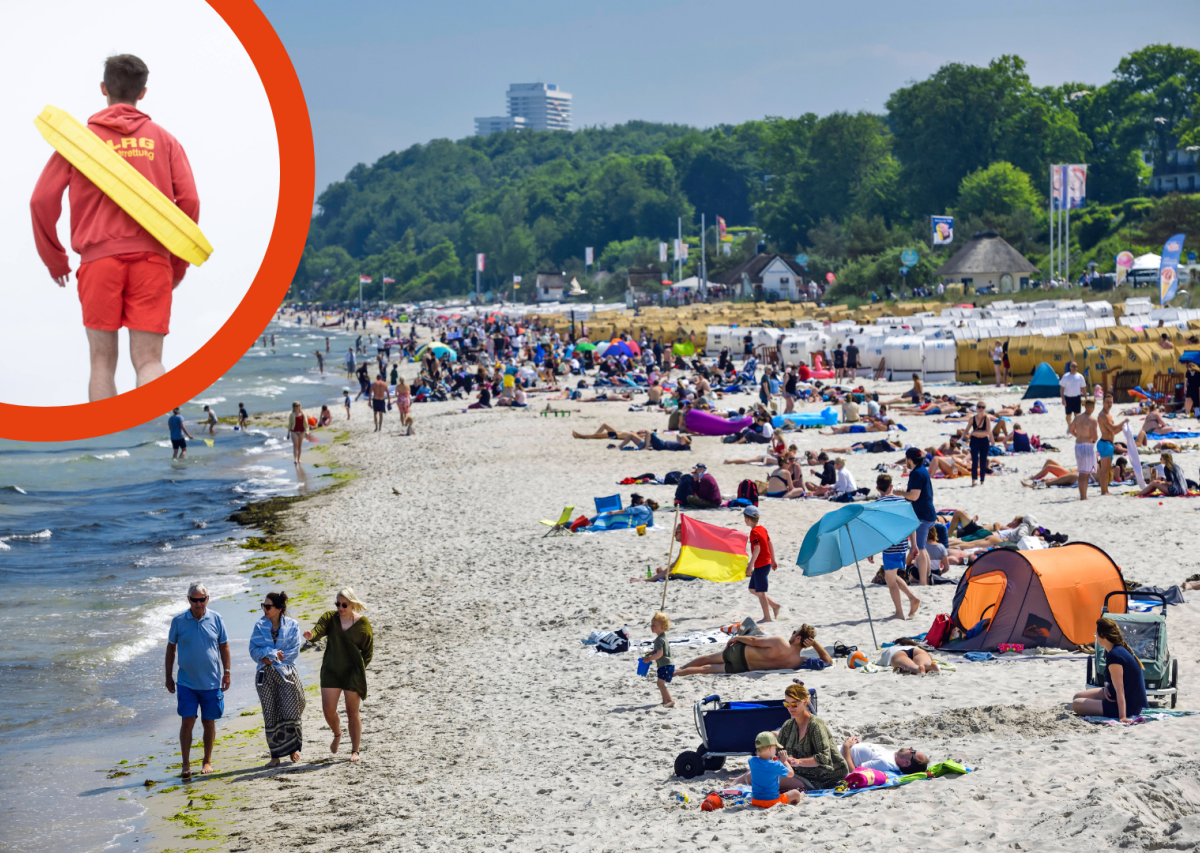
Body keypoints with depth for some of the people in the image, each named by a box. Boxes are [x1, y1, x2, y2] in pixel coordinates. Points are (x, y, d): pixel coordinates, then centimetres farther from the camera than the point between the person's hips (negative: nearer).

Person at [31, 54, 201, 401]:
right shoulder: (163, 139, 12)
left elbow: (43, 200, 3)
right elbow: (189, 202, 4)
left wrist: (54, 260, 14)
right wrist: (178, 266, 14)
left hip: (99, 258, 0)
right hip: (152, 258, 1)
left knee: (102, 361, 8)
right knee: (148, 360, -3)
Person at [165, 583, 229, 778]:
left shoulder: (216, 619, -1)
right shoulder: (178, 621, -4)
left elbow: (224, 646, 8)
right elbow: (171, 648, 5)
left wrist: (227, 672, 4)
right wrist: (169, 676, 5)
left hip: (211, 681, 1)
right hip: (186, 682, -1)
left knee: (209, 722, 8)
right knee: (187, 721, -7)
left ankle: (207, 762, 23)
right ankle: (186, 764, 2)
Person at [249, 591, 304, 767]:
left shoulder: (292, 625, 0)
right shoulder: (260, 626, 6)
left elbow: (294, 651, -6)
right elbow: (254, 650, -1)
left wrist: (271, 657, -10)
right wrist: (275, 653, -15)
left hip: (286, 673, -2)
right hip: (265, 675, 2)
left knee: (290, 713, -4)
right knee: (270, 715, 2)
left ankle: (293, 748, 16)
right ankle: (275, 755, 7)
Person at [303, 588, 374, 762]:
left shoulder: (362, 624, -3)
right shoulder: (330, 618, 1)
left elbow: (368, 651, 5)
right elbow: (319, 630, -19)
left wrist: (359, 670, -4)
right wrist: (311, 635, -42)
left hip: (353, 673, -2)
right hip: (331, 671, 2)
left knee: (352, 712, 1)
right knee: (328, 710, -2)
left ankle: (355, 751, 12)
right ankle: (337, 734, 30)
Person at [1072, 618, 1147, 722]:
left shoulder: (1114, 656, -26)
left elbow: (1119, 689, -28)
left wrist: (1122, 716, -29)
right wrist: (1106, 687, -3)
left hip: (1128, 706, -10)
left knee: (1076, 705, -11)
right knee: (1078, 696, 15)